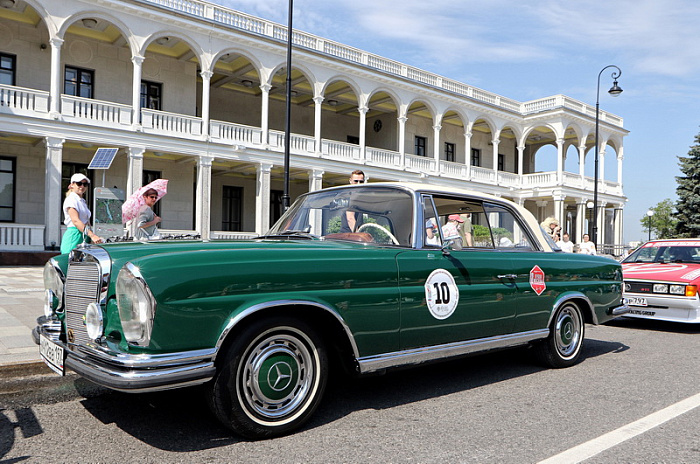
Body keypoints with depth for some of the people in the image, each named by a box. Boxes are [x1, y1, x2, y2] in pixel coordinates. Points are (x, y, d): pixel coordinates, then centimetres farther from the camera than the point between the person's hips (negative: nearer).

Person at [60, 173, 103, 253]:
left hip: (84, 237, 8)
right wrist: (92, 235, -28)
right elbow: (75, 221, -19)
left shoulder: (83, 201, 21)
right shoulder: (71, 199, -6)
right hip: (74, 237, -8)